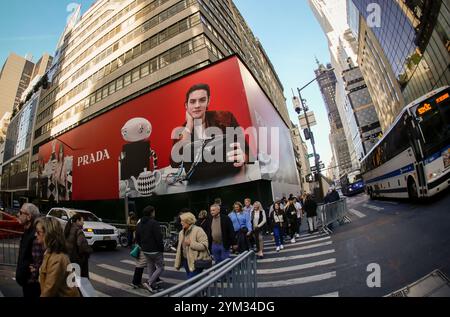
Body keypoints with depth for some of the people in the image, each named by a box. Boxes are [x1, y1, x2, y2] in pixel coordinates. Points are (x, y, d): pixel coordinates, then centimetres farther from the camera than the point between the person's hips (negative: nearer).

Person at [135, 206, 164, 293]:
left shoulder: (139, 224, 8)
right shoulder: (154, 223, -19)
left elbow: (137, 239, 14)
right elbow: (159, 238, -21)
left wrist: (142, 247, 20)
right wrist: (162, 249, -10)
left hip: (145, 251, 8)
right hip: (155, 251, -8)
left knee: (151, 268, 19)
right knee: (160, 268, 5)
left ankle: (153, 287, 25)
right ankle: (149, 283, -4)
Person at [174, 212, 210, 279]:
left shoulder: (198, 230, -14)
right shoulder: (181, 232, 10)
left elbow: (204, 245, -19)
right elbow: (179, 249, 16)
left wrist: (191, 243, -24)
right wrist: (177, 264, 15)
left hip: (196, 262, -7)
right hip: (186, 261, 8)